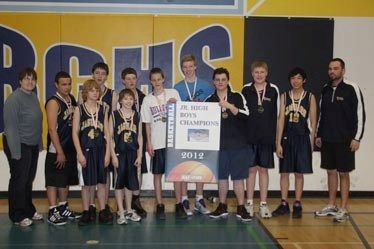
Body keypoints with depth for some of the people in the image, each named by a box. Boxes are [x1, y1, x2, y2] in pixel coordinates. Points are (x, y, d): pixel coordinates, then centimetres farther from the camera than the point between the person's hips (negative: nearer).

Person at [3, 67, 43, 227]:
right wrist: (15, 151, -19)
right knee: (19, 181, 0)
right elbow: (11, 126, -17)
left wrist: (39, 144, 10)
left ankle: (28, 211, 28)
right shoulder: (14, 99, -15)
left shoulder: (33, 97, 9)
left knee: (29, 180, 16)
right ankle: (17, 216, 12)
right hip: (19, 145, -7)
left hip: (33, 146, 7)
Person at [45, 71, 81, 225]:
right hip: (56, 150, -8)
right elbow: (52, 129, -17)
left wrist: (76, 146, 10)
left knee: (66, 179, 15)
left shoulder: (72, 100, 10)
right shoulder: (53, 102, -12)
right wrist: (59, 152, -19)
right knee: (53, 181, -1)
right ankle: (52, 212, 4)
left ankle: (63, 208, 27)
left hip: (70, 148, 8)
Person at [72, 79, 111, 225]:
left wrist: (108, 153, 0)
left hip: (101, 149, 2)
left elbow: (107, 133, 6)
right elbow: (75, 133, -3)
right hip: (86, 149, -2)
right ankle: (86, 213, 16)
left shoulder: (103, 109, 6)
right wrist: (80, 153, -9)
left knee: (102, 182, 6)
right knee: (88, 183, 4)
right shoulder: (79, 109, -1)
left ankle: (103, 212, 16)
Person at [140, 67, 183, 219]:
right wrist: (149, 143, 0)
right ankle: (159, 206, 14)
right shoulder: (147, 99, 5)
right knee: (157, 174, 5)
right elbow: (147, 123, 6)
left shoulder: (173, 93, 2)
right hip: (157, 143, 1)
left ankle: (179, 204, 13)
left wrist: (175, 104, -16)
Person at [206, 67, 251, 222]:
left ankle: (241, 208, 6)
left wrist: (230, 106, -22)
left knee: (238, 176, 0)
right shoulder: (209, 101, 8)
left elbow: (245, 115, -11)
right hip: (218, 144, 2)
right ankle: (222, 207, 19)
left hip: (237, 143, -2)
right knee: (221, 175, 8)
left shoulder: (237, 97, 3)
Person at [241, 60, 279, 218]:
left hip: (266, 137, 0)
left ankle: (263, 204, 13)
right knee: (251, 169, 5)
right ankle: (249, 203, 13)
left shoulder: (273, 90, 3)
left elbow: (275, 115, 4)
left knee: (263, 169, 7)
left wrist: (274, 137, 0)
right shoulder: (246, 90, 2)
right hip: (249, 136, 0)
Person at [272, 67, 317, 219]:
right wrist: (278, 143, -5)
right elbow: (281, 120, 0)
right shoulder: (284, 97, 4)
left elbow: (313, 121, 2)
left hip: (302, 138, -1)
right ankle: (284, 205, 14)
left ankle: (297, 205, 13)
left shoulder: (310, 97, 1)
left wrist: (311, 142, -1)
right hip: (287, 138, 2)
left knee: (299, 173, 5)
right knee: (284, 172, 5)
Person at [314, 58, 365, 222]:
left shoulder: (352, 89, -7)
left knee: (343, 173, 0)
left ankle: (343, 210, 7)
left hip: (344, 140, -5)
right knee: (331, 172, 11)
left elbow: (360, 114, -9)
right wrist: (319, 135, 14)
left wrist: (357, 137, -13)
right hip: (327, 140, 5)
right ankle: (331, 206, 21)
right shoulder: (325, 89, 9)